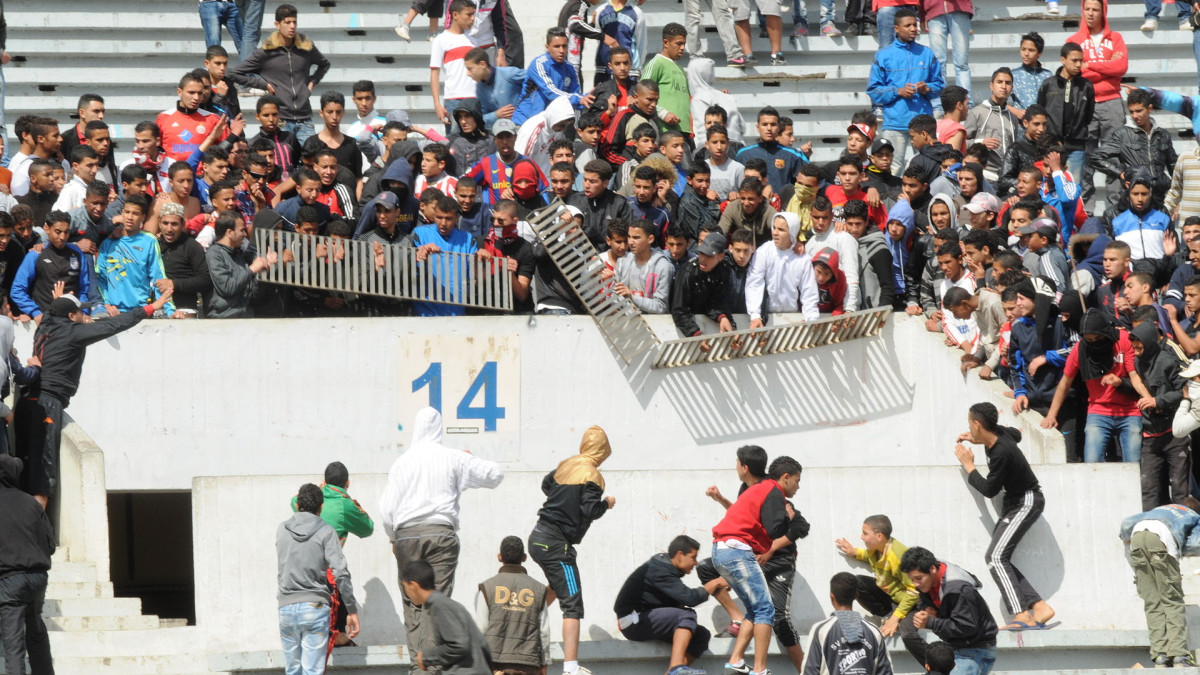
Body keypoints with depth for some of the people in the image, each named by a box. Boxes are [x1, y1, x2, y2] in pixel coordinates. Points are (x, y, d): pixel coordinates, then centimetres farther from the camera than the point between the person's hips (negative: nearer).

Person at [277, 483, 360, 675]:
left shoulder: (282, 530, 9)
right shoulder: (325, 532, -3)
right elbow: (340, 573, -10)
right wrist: (352, 610, -5)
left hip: (286, 608, 3)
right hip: (315, 607, -3)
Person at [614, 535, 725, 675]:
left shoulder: (665, 566, 12)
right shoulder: (660, 570, -18)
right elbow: (689, 598, -24)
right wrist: (714, 584, -11)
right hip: (634, 620, -10)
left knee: (702, 635, -1)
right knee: (686, 616, -27)